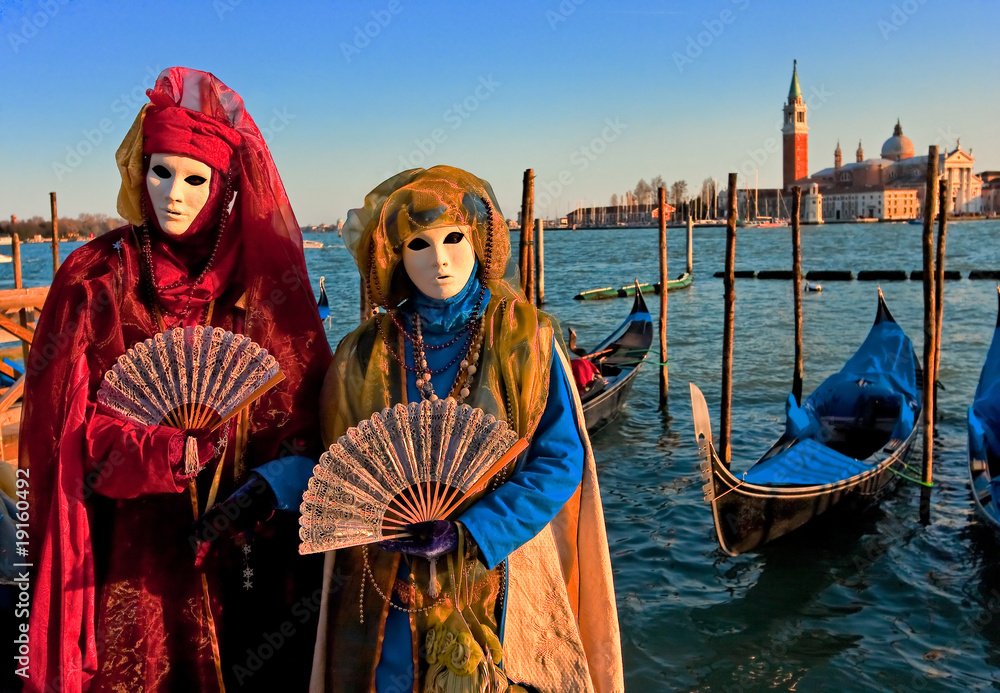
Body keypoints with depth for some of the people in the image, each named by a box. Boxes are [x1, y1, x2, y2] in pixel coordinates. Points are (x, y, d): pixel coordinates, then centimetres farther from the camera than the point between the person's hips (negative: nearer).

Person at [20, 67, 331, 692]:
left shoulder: (267, 279, 0)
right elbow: (67, 421, -4)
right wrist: (171, 453, -18)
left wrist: (275, 481, -19)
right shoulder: (96, 279, -1)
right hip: (132, 543, 0)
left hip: (243, 543, 1)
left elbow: (309, 410, -2)